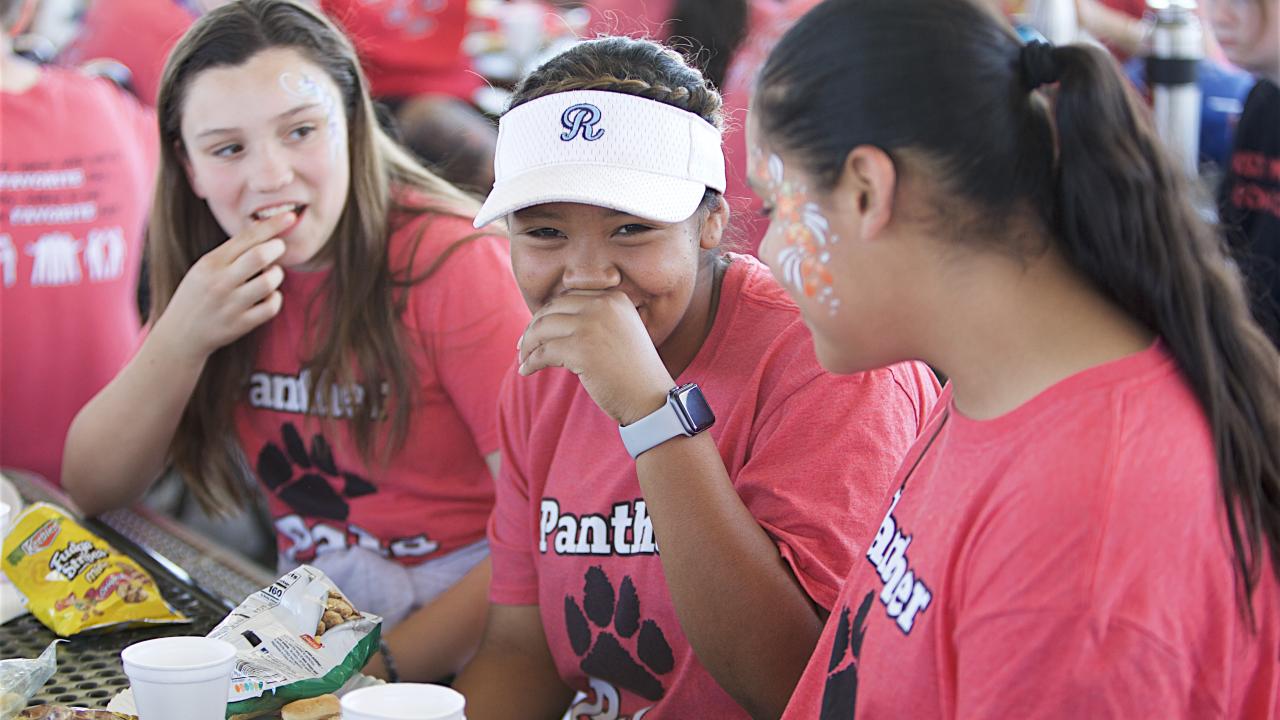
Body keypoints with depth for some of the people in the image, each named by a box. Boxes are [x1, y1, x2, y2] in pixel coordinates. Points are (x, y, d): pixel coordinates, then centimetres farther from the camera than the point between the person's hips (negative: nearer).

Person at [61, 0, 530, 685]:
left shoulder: (448, 260, -15)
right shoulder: (220, 275, 5)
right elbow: (91, 488, 3)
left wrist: (392, 662, -23)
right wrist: (182, 339, -12)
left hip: (460, 620, -5)